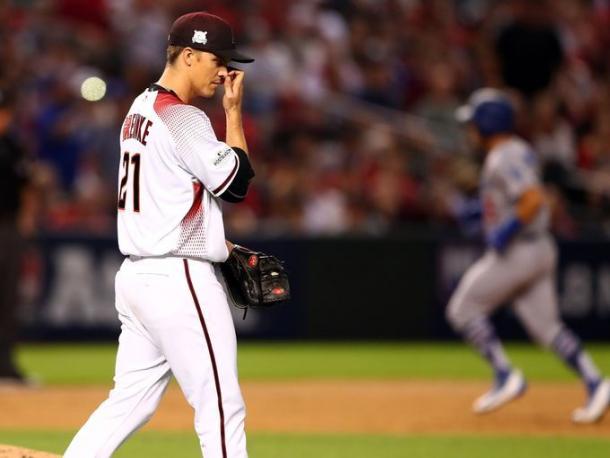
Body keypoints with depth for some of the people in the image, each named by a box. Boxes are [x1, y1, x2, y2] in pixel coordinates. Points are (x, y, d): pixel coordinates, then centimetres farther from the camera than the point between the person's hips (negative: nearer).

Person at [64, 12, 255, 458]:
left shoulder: (140, 110, 15)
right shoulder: (184, 119, -15)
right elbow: (235, 183, -13)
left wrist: (216, 244, 16)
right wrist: (234, 109, -7)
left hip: (136, 274, 10)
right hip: (180, 279, -10)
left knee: (129, 402, 12)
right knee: (221, 406, -5)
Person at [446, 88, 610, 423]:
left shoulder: (504, 159, -17)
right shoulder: (520, 151, 15)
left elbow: (534, 200, -30)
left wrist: (507, 230, -23)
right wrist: (483, 213, 23)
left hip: (515, 252, -10)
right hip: (539, 251, 10)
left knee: (464, 308, 3)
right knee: (545, 325, 8)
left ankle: (505, 376, 0)